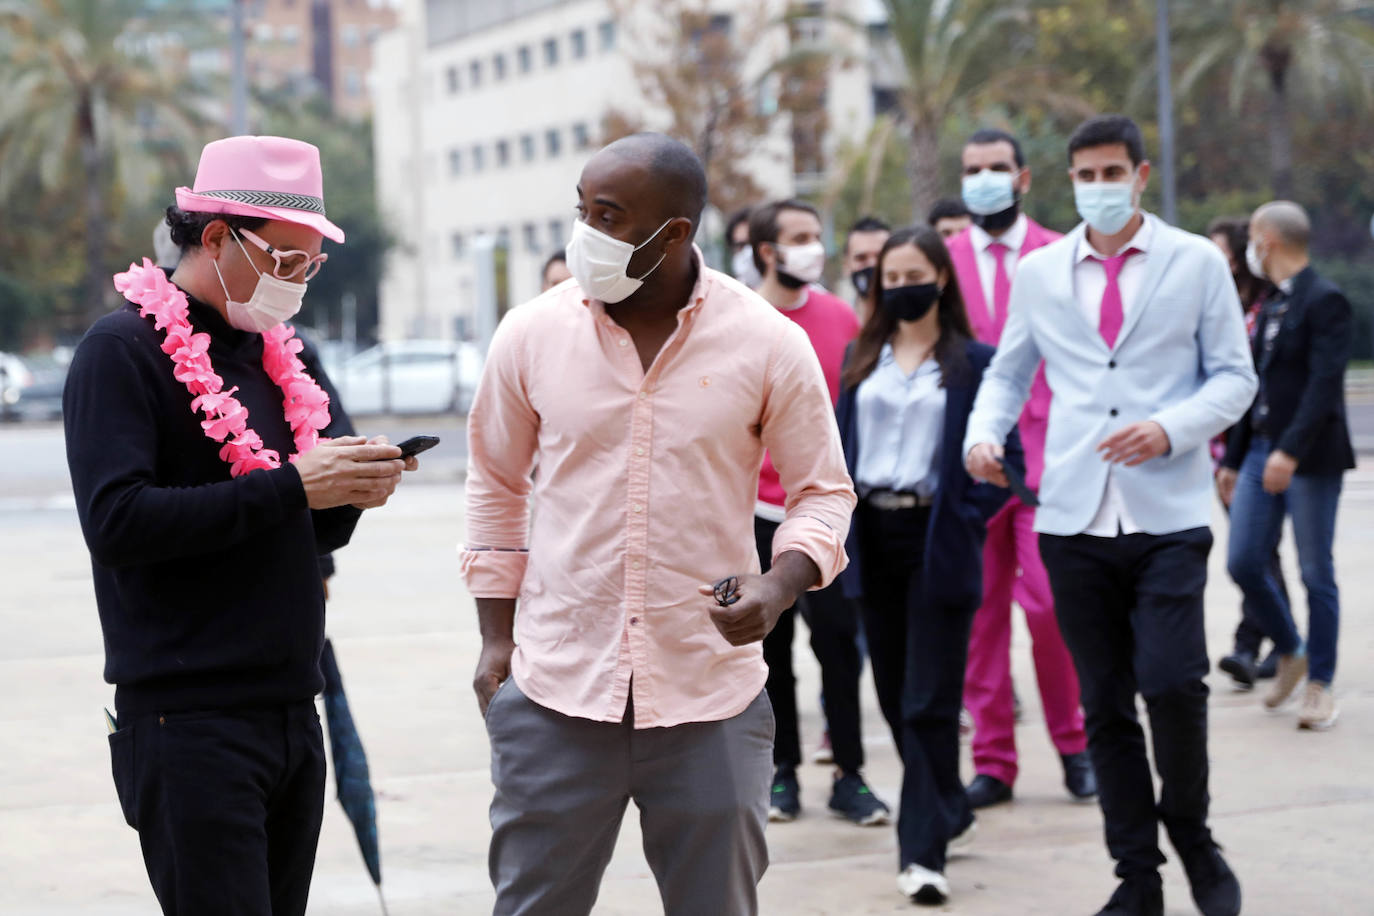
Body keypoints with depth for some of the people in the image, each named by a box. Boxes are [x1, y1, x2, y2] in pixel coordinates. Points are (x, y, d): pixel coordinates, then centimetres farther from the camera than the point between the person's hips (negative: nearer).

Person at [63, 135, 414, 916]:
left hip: (292, 714, 7)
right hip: (187, 724, -7)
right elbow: (117, 522, -19)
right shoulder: (125, 349, -6)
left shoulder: (273, 353, 18)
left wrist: (348, 494, 1)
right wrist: (290, 486, -19)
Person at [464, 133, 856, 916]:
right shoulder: (532, 334, 0)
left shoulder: (769, 344, -5)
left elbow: (825, 491, 4)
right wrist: (495, 637, 9)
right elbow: (496, 485, 12)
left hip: (712, 701, -1)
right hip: (558, 694, 1)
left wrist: (779, 588, -15)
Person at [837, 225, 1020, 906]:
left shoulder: (973, 362, -3)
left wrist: (964, 518, -12)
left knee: (929, 701, -7)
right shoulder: (863, 357, 11)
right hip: (875, 538, 5)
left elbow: (1004, 456, -4)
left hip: (936, 541, -5)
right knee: (894, 695, 12)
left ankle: (924, 850, -6)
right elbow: (842, 440, 15)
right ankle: (949, 815, 30)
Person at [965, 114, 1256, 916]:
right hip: (1075, 518, 3)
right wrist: (984, 432, -1)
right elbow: (1009, 372, 19)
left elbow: (1235, 375, 4)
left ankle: (1191, 836, 12)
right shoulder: (1039, 272, 11)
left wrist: (1171, 429, -13)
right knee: (1105, 705, 5)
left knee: (1174, 683, -15)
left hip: (1167, 516, -2)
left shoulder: (1196, 263, 5)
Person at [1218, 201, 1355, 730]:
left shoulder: (1324, 301, -11)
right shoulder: (1271, 308, 15)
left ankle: (1319, 685, 9)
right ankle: (1290, 653, 25)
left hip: (1310, 458, -8)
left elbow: (1324, 384, -20)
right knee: (1243, 563, 4)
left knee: (1316, 574, 0)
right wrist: (1234, 460, 19)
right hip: (1264, 450, 8)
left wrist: (1290, 452, -28)